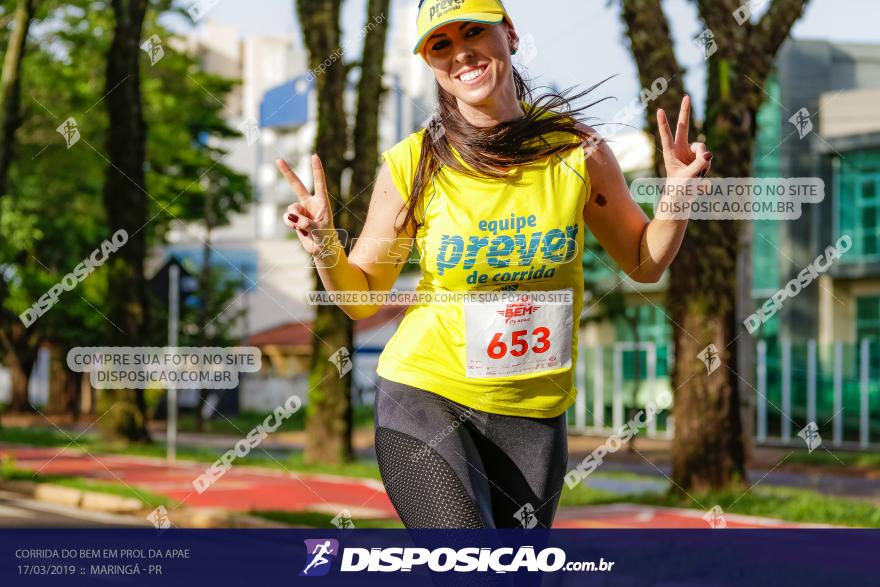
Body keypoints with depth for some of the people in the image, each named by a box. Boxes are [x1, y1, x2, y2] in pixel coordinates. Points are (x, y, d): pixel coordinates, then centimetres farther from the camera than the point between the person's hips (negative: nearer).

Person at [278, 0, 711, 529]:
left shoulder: (577, 151, -3)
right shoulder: (412, 164, -6)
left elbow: (645, 263, 10)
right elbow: (361, 298, 3)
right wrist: (326, 249, -17)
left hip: (533, 414, 3)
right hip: (425, 399, -2)